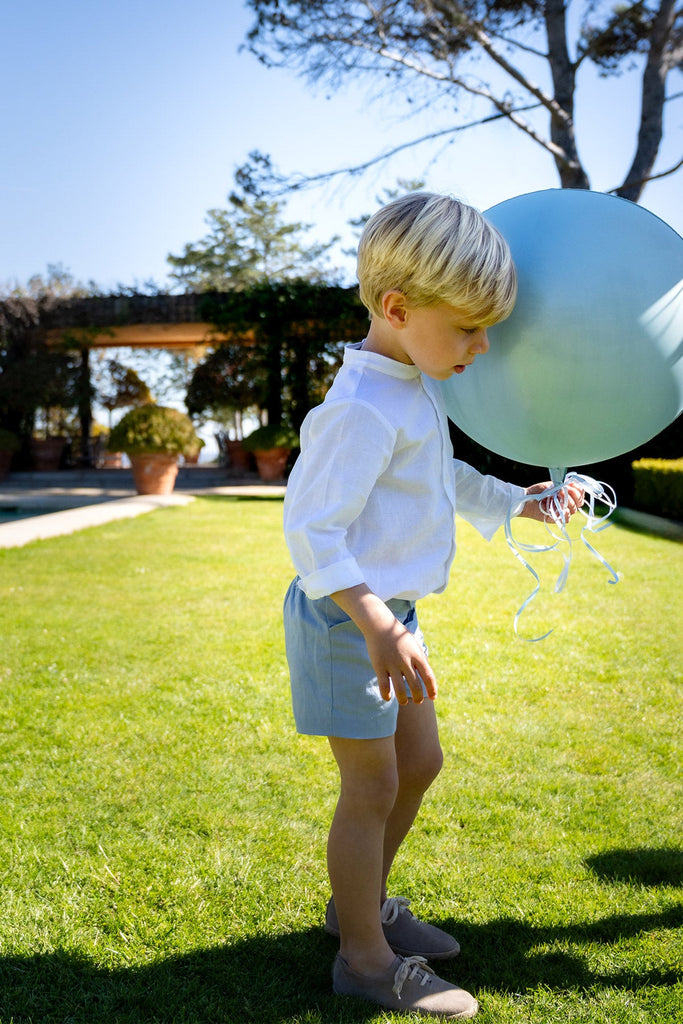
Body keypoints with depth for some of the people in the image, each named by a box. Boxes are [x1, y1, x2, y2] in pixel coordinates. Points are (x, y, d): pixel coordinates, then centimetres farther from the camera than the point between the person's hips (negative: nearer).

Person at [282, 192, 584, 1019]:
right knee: (372, 790, 2)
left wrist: (521, 502, 23)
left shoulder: (413, 387, 8)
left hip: (388, 614, 10)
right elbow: (310, 526, -28)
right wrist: (376, 625, -34)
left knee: (420, 764, 20)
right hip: (347, 619, -10)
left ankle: (363, 903, 39)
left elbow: (446, 478, 25)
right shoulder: (364, 408, -25)